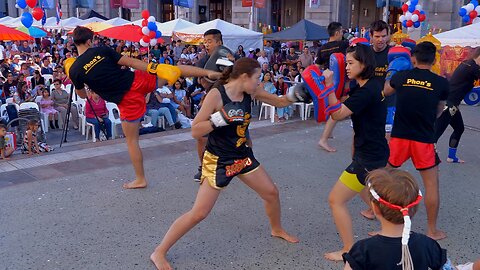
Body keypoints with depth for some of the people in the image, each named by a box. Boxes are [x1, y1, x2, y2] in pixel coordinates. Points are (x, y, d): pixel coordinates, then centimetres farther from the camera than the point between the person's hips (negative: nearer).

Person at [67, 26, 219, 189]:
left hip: (127, 100, -1)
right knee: (175, 69, 19)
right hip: (137, 81, 1)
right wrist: (154, 68, 6)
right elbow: (130, 62, 1)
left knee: (131, 140, 13)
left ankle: (140, 179, 23)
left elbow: (82, 95, 15)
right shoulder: (102, 50, 1)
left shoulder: (75, 70, -2)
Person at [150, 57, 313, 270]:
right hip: (217, 160, -7)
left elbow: (279, 102, 10)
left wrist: (293, 95, -9)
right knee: (199, 213, -8)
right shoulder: (216, 94, -22)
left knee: (271, 192, 15)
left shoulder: (251, 92, -4)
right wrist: (220, 118, -33)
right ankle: (159, 253, 7)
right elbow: (195, 131, -21)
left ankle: (277, 229, 45)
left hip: (243, 156, 7)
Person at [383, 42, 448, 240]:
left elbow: (385, 92, 21)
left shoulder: (400, 76, 0)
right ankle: (432, 230, 17)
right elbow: (438, 112, 10)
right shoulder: (441, 83, -4)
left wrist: (389, 73, 37)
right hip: (424, 140, -2)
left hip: (399, 136, 2)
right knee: (431, 185, 10)